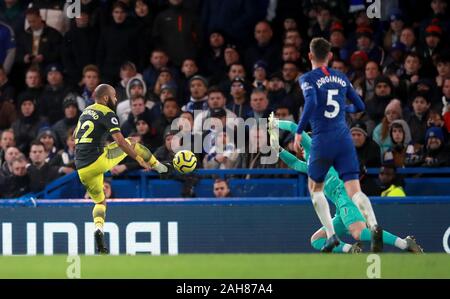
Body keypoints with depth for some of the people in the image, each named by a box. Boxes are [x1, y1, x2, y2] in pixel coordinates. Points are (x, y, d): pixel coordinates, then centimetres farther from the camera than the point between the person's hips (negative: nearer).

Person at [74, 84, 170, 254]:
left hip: (82, 169, 6)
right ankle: (160, 168, 25)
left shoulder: (86, 111, 18)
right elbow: (120, 141, -15)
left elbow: (75, 136, 30)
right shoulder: (108, 114, -5)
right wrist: (140, 160, -11)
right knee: (131, 144, 15)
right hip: (99, 161, -6)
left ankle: (98, 229, -5)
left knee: (100, 201, 20)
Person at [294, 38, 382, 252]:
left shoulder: (307, 78, -1)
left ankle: (331, 235, 4)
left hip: (322, 140, -3)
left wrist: (299, 132, -15)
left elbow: (311, 102, -19)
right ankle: (373, 225, -33)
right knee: (354, 190, -5)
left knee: (315, 188, 18)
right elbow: (359, 106, 19)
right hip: (345, 139, 3)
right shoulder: (341, 78, 14)